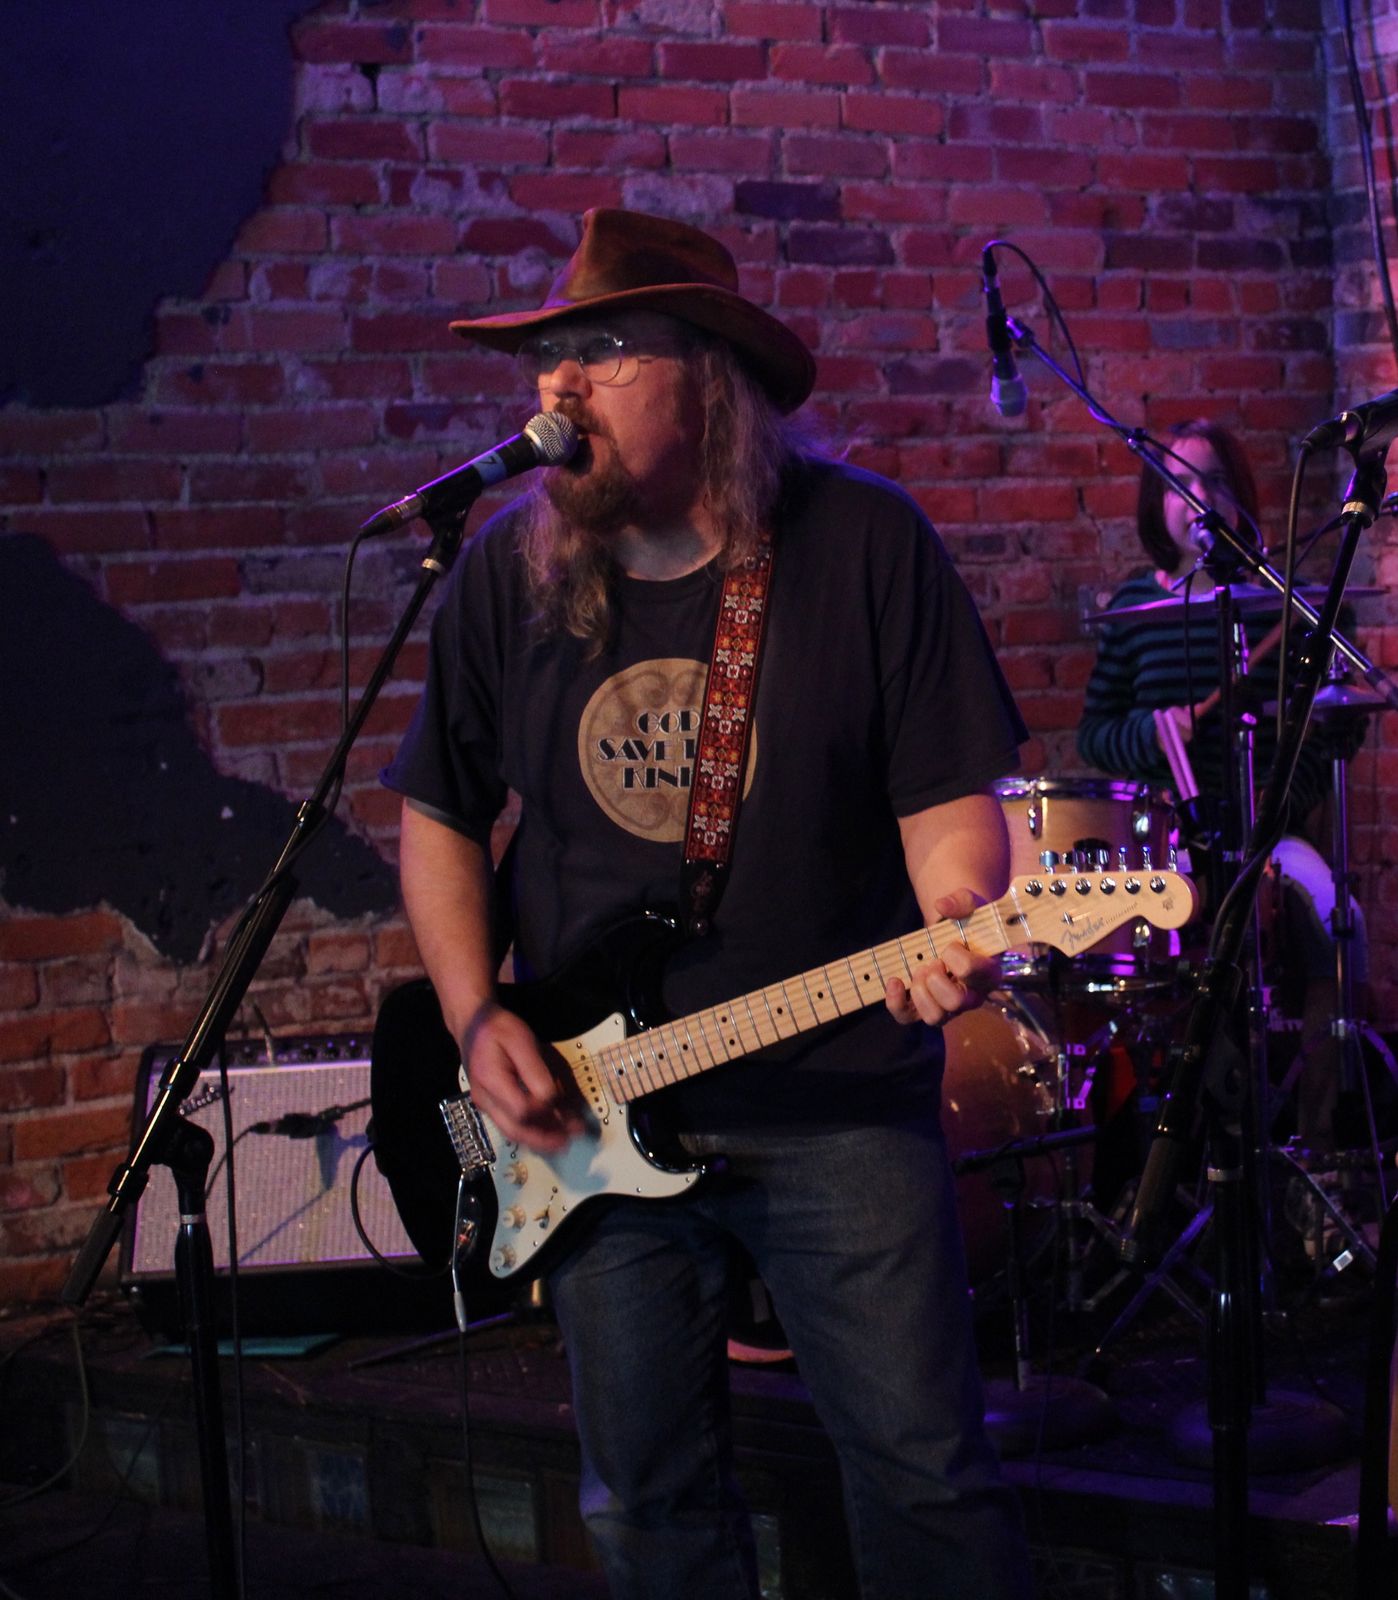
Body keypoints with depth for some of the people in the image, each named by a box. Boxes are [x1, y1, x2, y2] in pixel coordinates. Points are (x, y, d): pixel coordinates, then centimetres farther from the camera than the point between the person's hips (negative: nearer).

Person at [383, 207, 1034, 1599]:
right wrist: (477, 1023, -2)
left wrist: (958, 931, -26)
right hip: (594, 1121, 3)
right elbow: (440, 814, 10)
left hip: (841, 1104, -3)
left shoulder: (863, 545, -7)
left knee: (925, 1475, -1)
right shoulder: (509, 570, 1)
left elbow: (945, 793, -5)